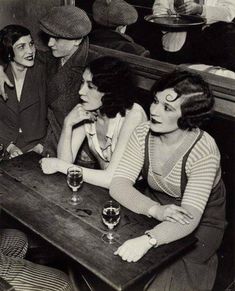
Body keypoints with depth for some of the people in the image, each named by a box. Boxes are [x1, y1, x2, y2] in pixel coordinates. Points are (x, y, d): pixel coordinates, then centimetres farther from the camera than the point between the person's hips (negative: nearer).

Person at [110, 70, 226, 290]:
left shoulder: (203, 151, -26)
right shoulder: (143, 134, -12)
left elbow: (190, 216, -33)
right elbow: (118, 184, -18)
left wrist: (147, 240, -51)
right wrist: (156, 210, -37)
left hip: (198, 226, -4)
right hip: (153, 214, 4)